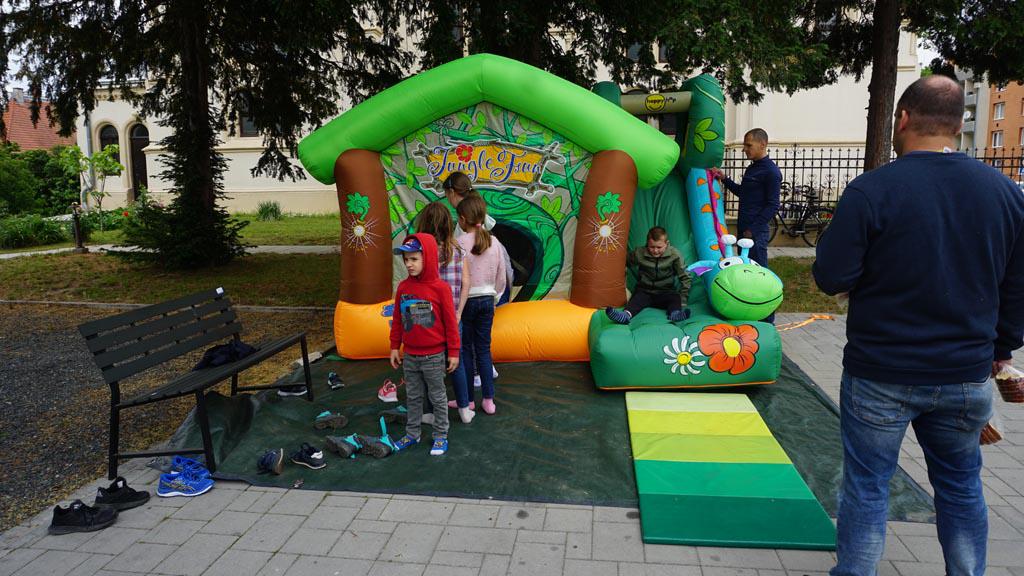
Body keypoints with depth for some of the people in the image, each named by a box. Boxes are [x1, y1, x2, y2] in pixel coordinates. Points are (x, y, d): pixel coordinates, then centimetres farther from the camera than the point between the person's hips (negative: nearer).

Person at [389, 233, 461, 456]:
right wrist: (394, 347, 10)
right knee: (412, 397, 17)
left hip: (434, 356, -4)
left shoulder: (440, 288, -14)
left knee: (438, 397, 10)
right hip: (410, 356, 4)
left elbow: (450, 322, -9)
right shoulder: (403, 287, 0)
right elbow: (397, 320, 8)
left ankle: (441, 436, 24)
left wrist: (453, 352, -6)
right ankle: (412, 434, 32)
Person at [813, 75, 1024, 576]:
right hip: (966, 376, 5)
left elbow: (830, 278, -15)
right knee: (960, 484, 21)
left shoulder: (872, 189, -16)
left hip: (880, 375, -4)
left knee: (867, 487, 8)